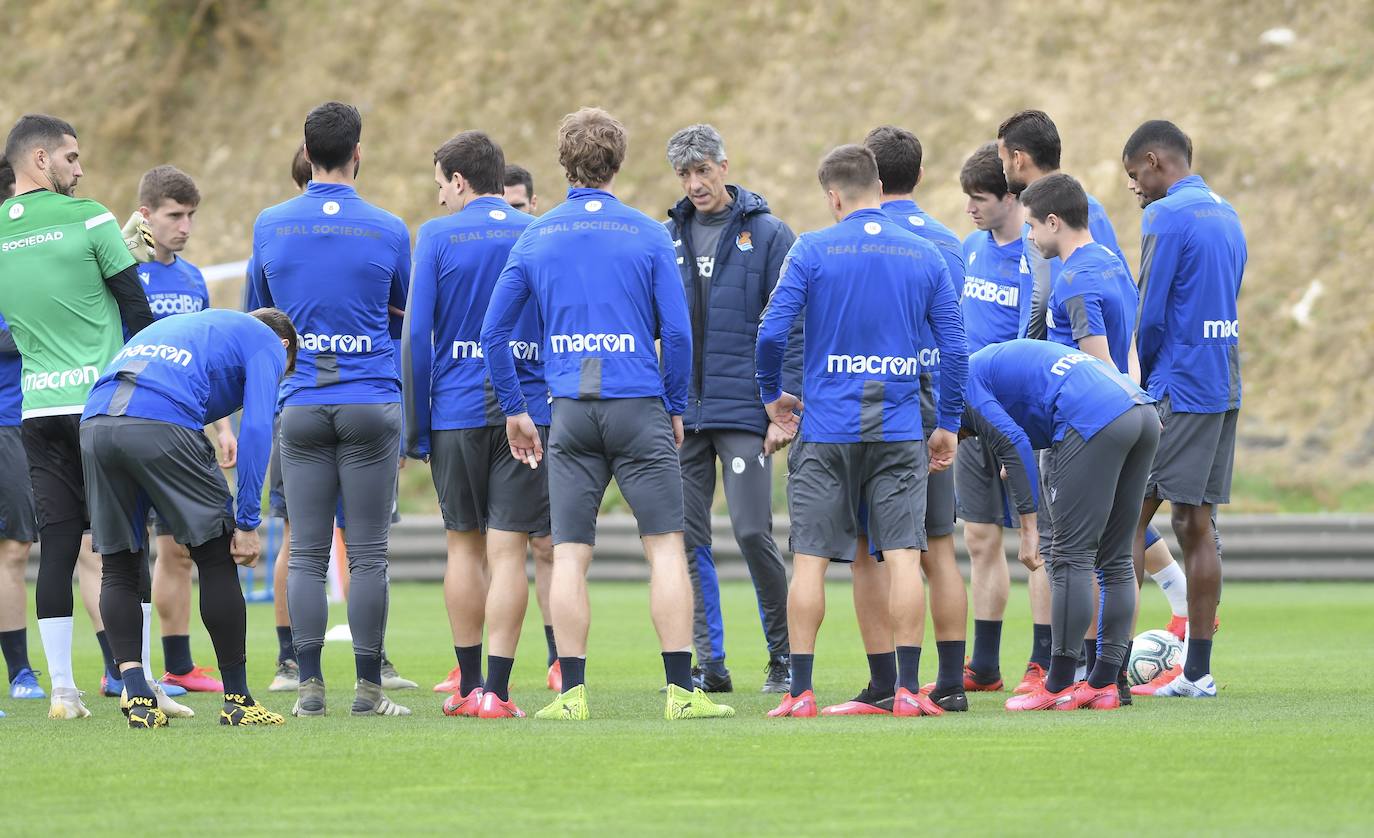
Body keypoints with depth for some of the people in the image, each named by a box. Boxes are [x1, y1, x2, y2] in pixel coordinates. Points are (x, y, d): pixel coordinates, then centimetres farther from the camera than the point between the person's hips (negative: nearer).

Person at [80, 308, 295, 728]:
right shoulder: (267, 343, 19)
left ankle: (137, 697, 6)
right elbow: (255, 430, 4)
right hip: (162, 424, -6)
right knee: (217, 559, 6)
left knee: (119, 568, 14)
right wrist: (247, 524, 3)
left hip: (94, 423, 6)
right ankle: (237, 700, 11)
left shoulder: (182, 324, 39)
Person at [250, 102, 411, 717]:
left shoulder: (271, 226, 1)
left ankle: (309, 686, 0)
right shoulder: (387, 230, -2)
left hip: (301, 406, 1)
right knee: (368, 553, 0)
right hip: (372, 402, -1)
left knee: (306, 554, 4)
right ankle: (368, 686, 0)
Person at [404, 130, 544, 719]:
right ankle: (496, 692, -7)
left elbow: (416, 335, -4)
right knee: (507, 551, -2)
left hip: (456, 411, 0)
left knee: (464, 545, 13)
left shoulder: (437, 237, -2)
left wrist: (414, 427, 2)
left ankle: (469, 685, 17)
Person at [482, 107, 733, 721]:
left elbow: (494, 331, 7)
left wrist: (514, 409, 15)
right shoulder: (646, 235, 0)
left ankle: (572, 691, -1)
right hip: (639, 407, -2)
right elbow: (678, 332, -3)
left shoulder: (536, 238, 6)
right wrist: (675, 409, 8)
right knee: (665, 546, 2)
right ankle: (681, 690, -3)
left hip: (570, 415, 2)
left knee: (569, 554, 4)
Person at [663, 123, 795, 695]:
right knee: (688, 538, 2)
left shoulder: (767, 234, 0)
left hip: (742, 409, -4)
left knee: (752, 530, -10)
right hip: (682, 410, 4)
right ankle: (708, 663, 8)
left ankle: (784, 653, 6)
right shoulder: (668, 237, 11)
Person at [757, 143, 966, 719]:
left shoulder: (812, 251, -3)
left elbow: (772, 331, -8)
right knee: (903, 557, 0)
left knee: (810, 558, 3)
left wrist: (771, 394, 9)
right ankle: (908, 690, -5)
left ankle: (800, 691, 2)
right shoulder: (925, 257, 4)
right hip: (899, 431, 1)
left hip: (826, 430, -1)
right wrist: (948, 424, 13)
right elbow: (953, 347, 4)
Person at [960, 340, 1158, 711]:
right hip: (1144, 413, 9)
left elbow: (1015, 446, -5)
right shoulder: (998, 358, 33)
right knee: (1115, 561, 13)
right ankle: (1104, 684, 15)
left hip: (1096, 422, -9)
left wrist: (1028, 528, -5)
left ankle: (1059, 688, -1)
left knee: (1071, 556, -3)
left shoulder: (964, 380, 6)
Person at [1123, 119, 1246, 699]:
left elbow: (1150, 315, -13)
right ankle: (1198, 672, 7)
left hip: (1176, 390, -8)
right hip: (1225, 390, 8)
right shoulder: (1227, 217, 16)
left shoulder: (1167, 216, -11)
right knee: (1196, 525, 8)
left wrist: (1138, 381, 2)